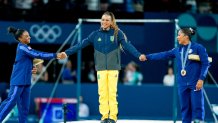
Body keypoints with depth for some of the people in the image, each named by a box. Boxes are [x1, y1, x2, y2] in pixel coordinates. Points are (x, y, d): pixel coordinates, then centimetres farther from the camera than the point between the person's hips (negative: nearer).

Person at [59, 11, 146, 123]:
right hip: (101, 68, 2)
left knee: (112, 92, -2)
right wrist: (67, 52, -8)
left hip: (113, 67, -2)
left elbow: (127, 45, -13)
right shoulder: (96, 34, 3)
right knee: (102, 93, 1)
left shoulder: (117, 33, -2)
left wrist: (138, 55, -27)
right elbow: (81, 44, 0)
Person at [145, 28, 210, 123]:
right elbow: (164, 55, 14)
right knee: (185, 108, 6)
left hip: (195, 83, -5)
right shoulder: (178, 50, 12)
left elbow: (206, 63, -6)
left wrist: (201, 79, -13)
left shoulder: (198, 48, -4)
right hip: (182, 84, 5)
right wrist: (147, 57, 11)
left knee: (197, 107, -6)